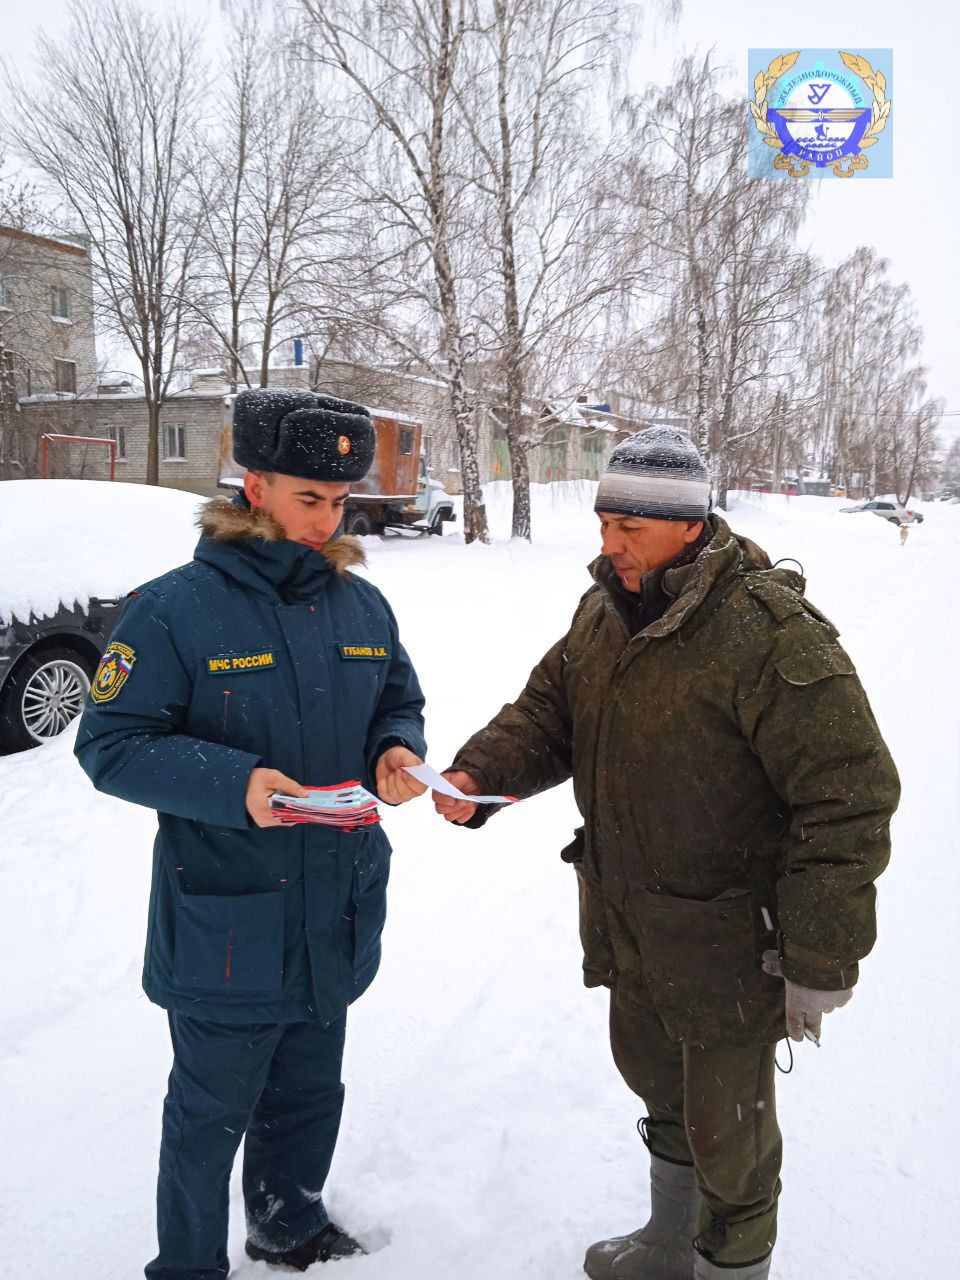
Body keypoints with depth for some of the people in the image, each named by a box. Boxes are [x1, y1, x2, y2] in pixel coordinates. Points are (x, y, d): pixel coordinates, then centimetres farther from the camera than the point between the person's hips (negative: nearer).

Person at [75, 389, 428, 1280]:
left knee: (310, 1092, 25)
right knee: (212, 1112, 13)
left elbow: (399, 702, 14)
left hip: (336, 913, 6)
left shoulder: (362, 604, 2)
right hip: (225, 927, -5)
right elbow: (111, 745, -13)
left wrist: (397, 751, -9)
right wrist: (232, 783, -28)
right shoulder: (175, 608, -15)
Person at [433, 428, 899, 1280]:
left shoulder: (769, 634, -26)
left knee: (726, 1126, 11)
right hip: (626, 918, 8)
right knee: (655, 1079, 27)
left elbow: (850, 800, -24)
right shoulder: (604, 611, 0)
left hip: (724, 940, -8)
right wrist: (479, 775, -12)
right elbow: (547, 709, 8)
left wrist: (821, 963, -21)